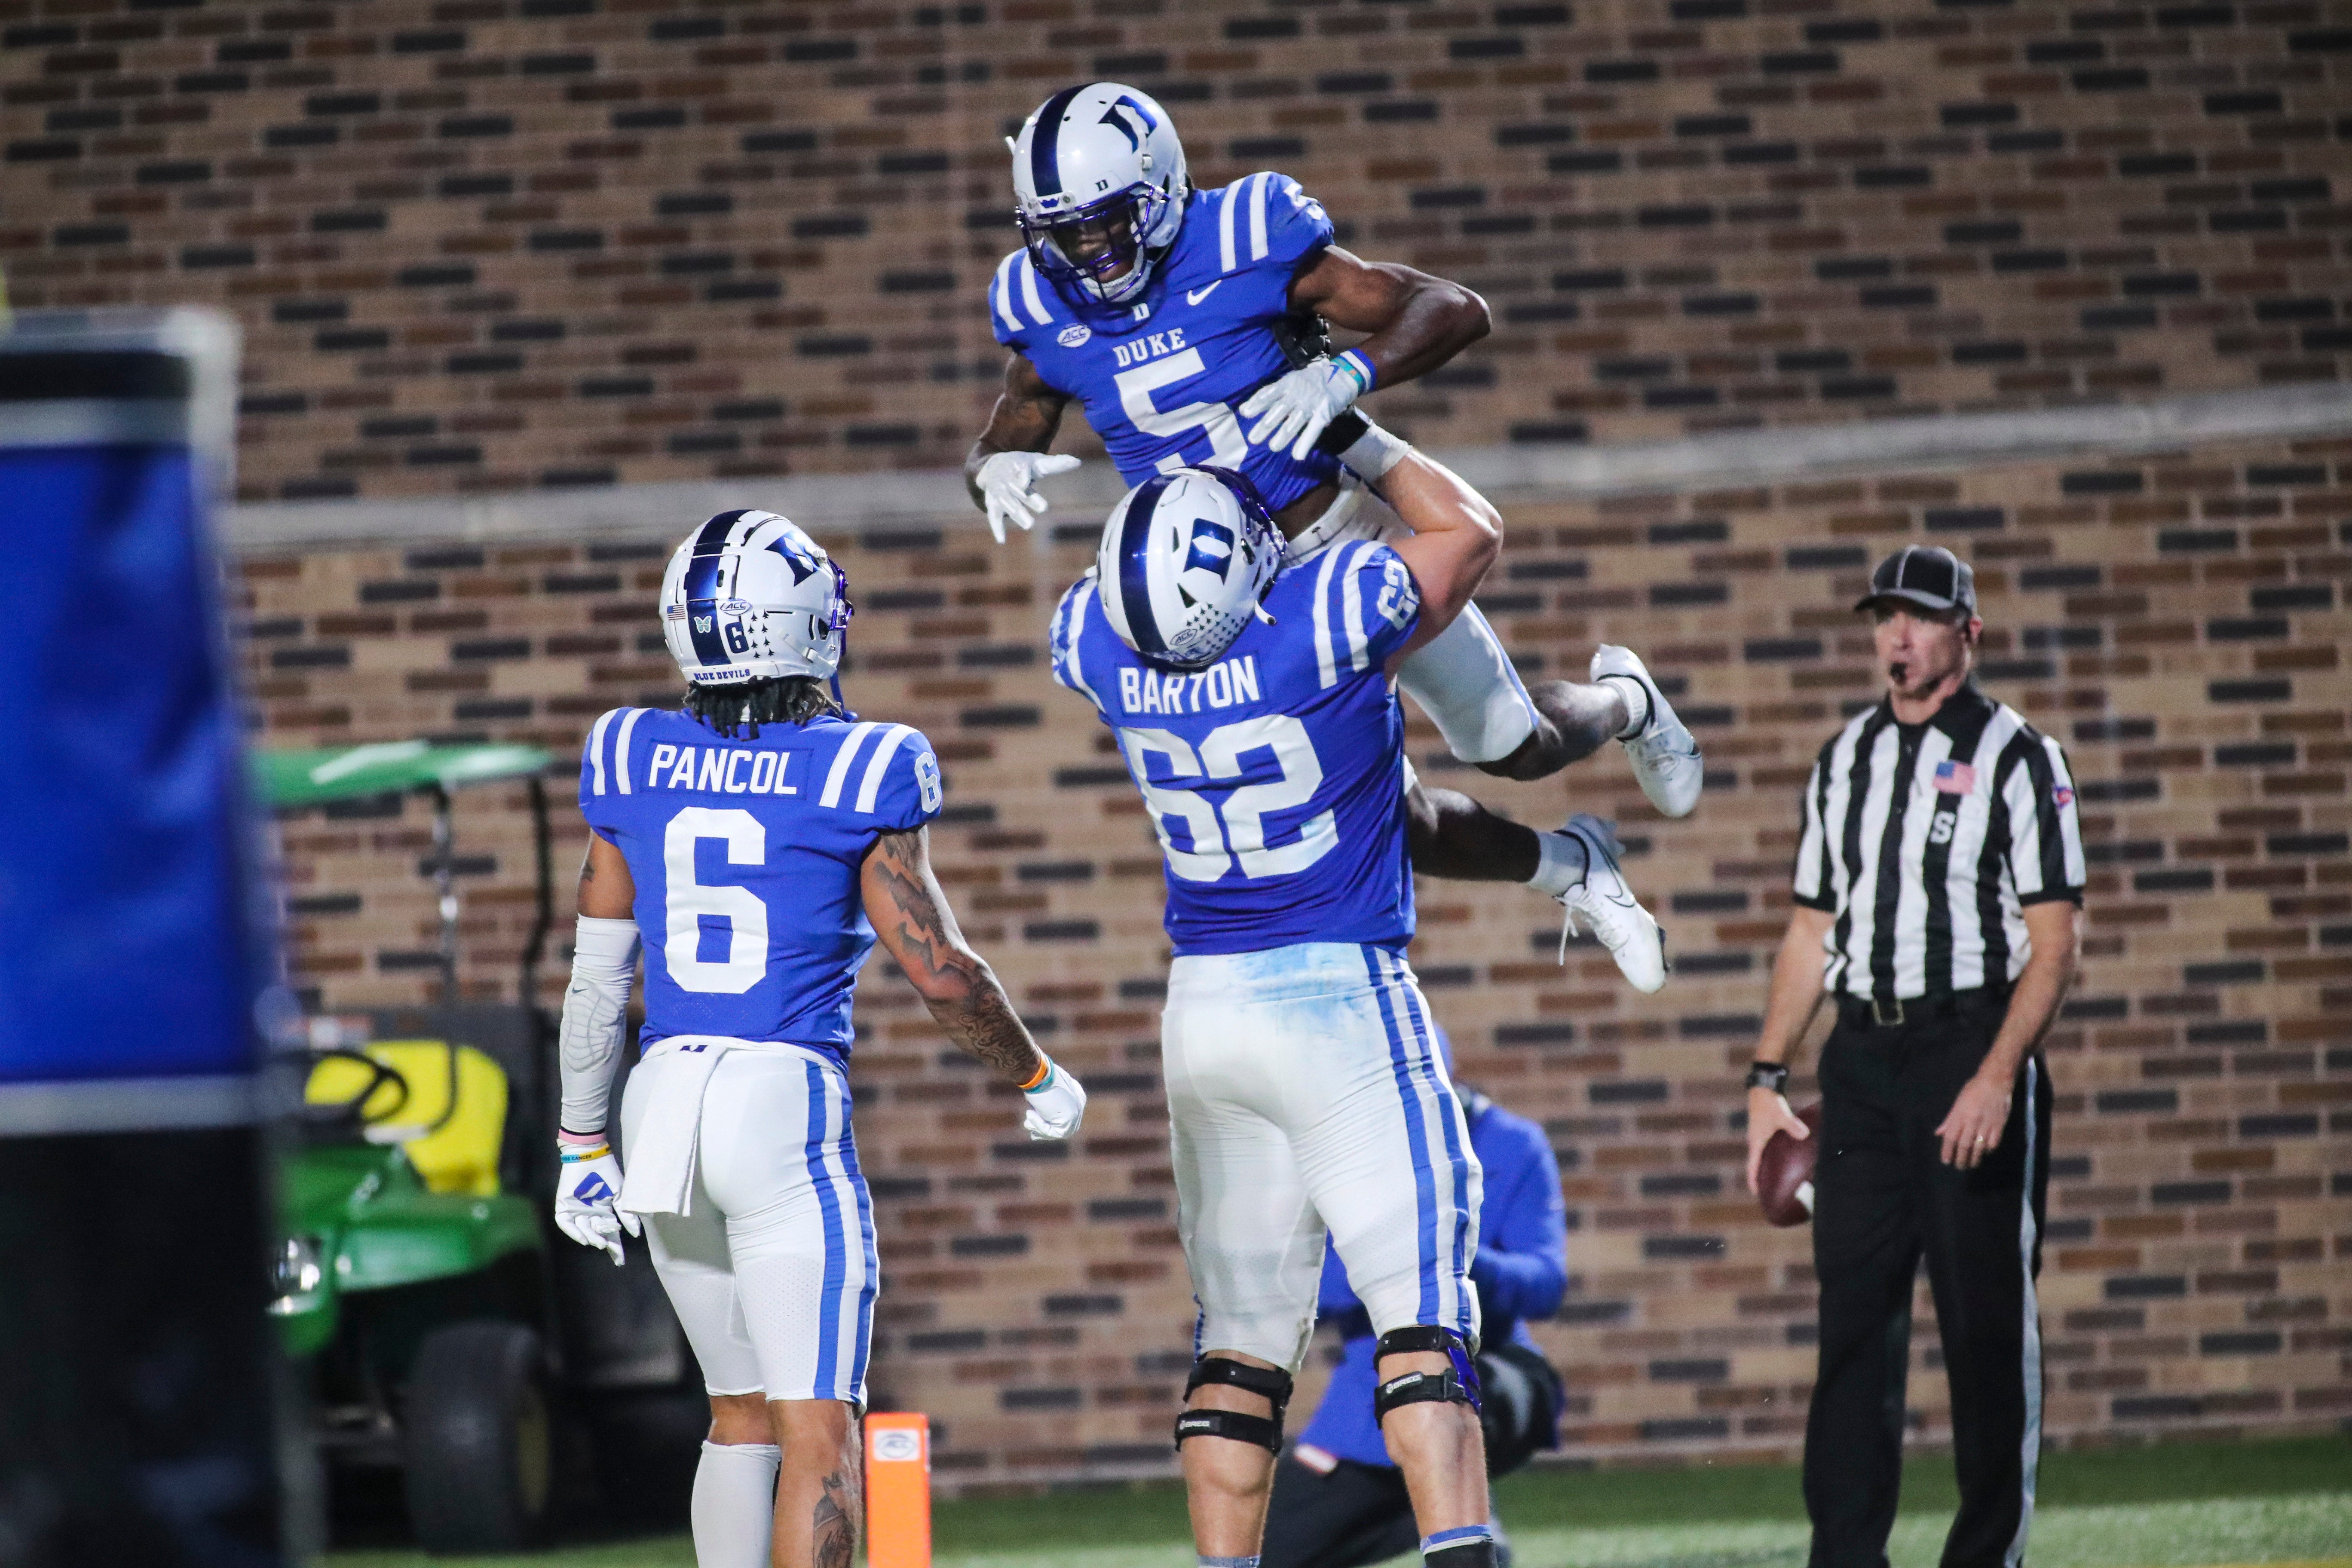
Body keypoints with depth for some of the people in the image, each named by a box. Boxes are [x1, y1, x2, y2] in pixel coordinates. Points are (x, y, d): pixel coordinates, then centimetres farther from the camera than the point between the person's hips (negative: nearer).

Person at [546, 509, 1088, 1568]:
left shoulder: (633, 765, 6)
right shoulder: (855, 775, -7)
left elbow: (597, 981, 10)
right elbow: (939, 971, -5)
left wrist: (582, 1146, 19)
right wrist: (1038, 1079, 12)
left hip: (663, 1099, 5)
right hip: (786, 1103, -5)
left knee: (741, 1410, 19)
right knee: (820, 1430, -6)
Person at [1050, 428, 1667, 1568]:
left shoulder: (1103, 649, -7)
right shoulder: (1321, 627, -19)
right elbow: (1467, 529, 1)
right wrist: (1359, 441, 13)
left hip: (1204, 1006, 5)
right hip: (1342, 1003, -5)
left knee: (1239, 1338, 10)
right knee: (1420, 1316, -6)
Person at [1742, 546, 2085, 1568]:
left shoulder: (2015, 757, -2)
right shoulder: (1845, 760, 15)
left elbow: (2054, 942, -8)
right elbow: (1813, 931, 19)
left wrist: (1997, 1077, -19)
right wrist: (1767, 1079, 10)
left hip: (1975, 1050, -5)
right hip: (1862, 1056, 5)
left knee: (1987, 1320, -3)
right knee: (1853, 1316, 1)